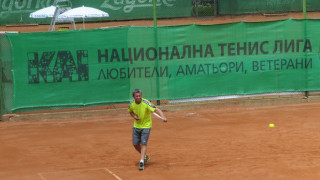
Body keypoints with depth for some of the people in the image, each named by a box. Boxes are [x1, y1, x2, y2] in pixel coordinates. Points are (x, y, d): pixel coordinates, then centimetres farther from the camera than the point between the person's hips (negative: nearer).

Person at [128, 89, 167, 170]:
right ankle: (145, 156, 32)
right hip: (136, 126, 5)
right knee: (136, 144, 7)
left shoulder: (146, 103, -23)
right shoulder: (132, 104, -8)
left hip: (146, 126, -5)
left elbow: (156, 109, -31)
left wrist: (163, 117, -49)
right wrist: (134, 116, -8)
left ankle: (141, 161, -15)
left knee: (143, 144, -15)